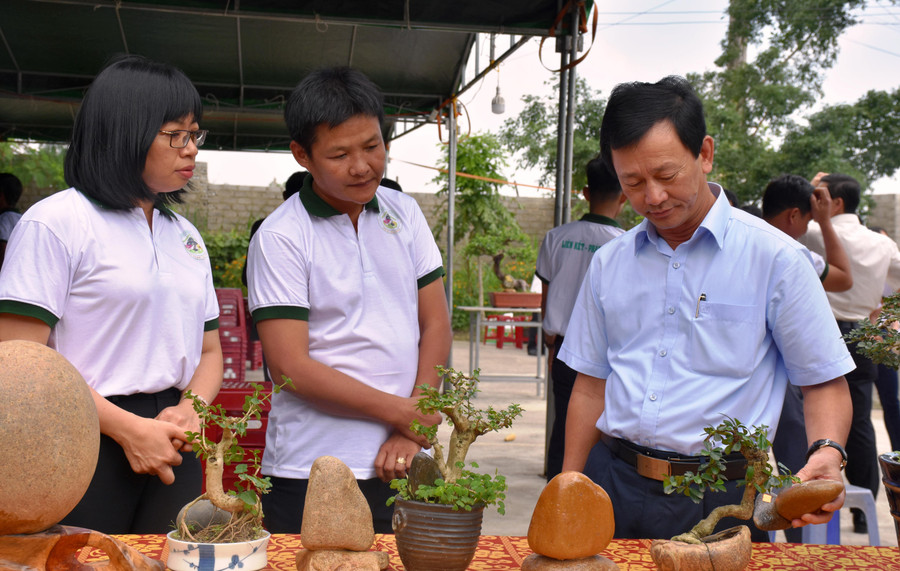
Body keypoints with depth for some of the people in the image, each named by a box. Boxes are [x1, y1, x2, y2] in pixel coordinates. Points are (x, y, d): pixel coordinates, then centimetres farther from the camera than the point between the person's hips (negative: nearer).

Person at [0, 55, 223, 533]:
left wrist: (190, 410, -5)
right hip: (87, 449, -6)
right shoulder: (56, 222, -6)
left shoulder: (186, 236, 15)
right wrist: (127, 428, -16)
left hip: (170, 452, 6)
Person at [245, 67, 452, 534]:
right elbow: (289, 367, -13)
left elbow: (436, 326, 6)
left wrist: (411, 432, -5)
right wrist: (401, 412, -10)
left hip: (402, 465, 4)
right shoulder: (280, 238, -8)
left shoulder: (404, 213, 7)